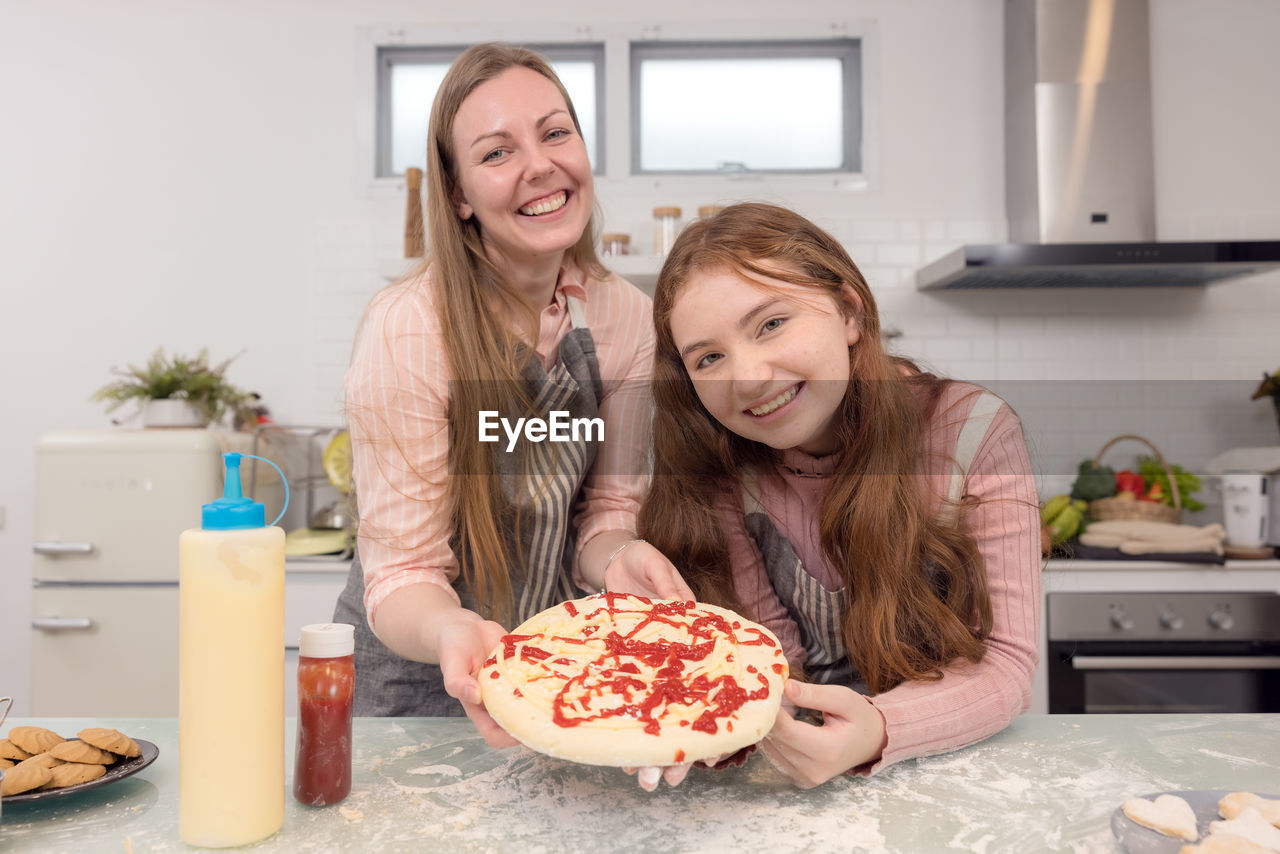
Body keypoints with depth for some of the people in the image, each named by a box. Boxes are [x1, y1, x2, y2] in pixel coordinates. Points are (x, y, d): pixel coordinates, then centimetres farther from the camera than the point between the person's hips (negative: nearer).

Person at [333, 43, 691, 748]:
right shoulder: (406, 331, -22)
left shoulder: (625, 317, -8)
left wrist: (619, 558, -21)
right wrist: (452, 632, -38)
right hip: (414, 678, -2)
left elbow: (605, 510, 0)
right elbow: (402, 574, -17)